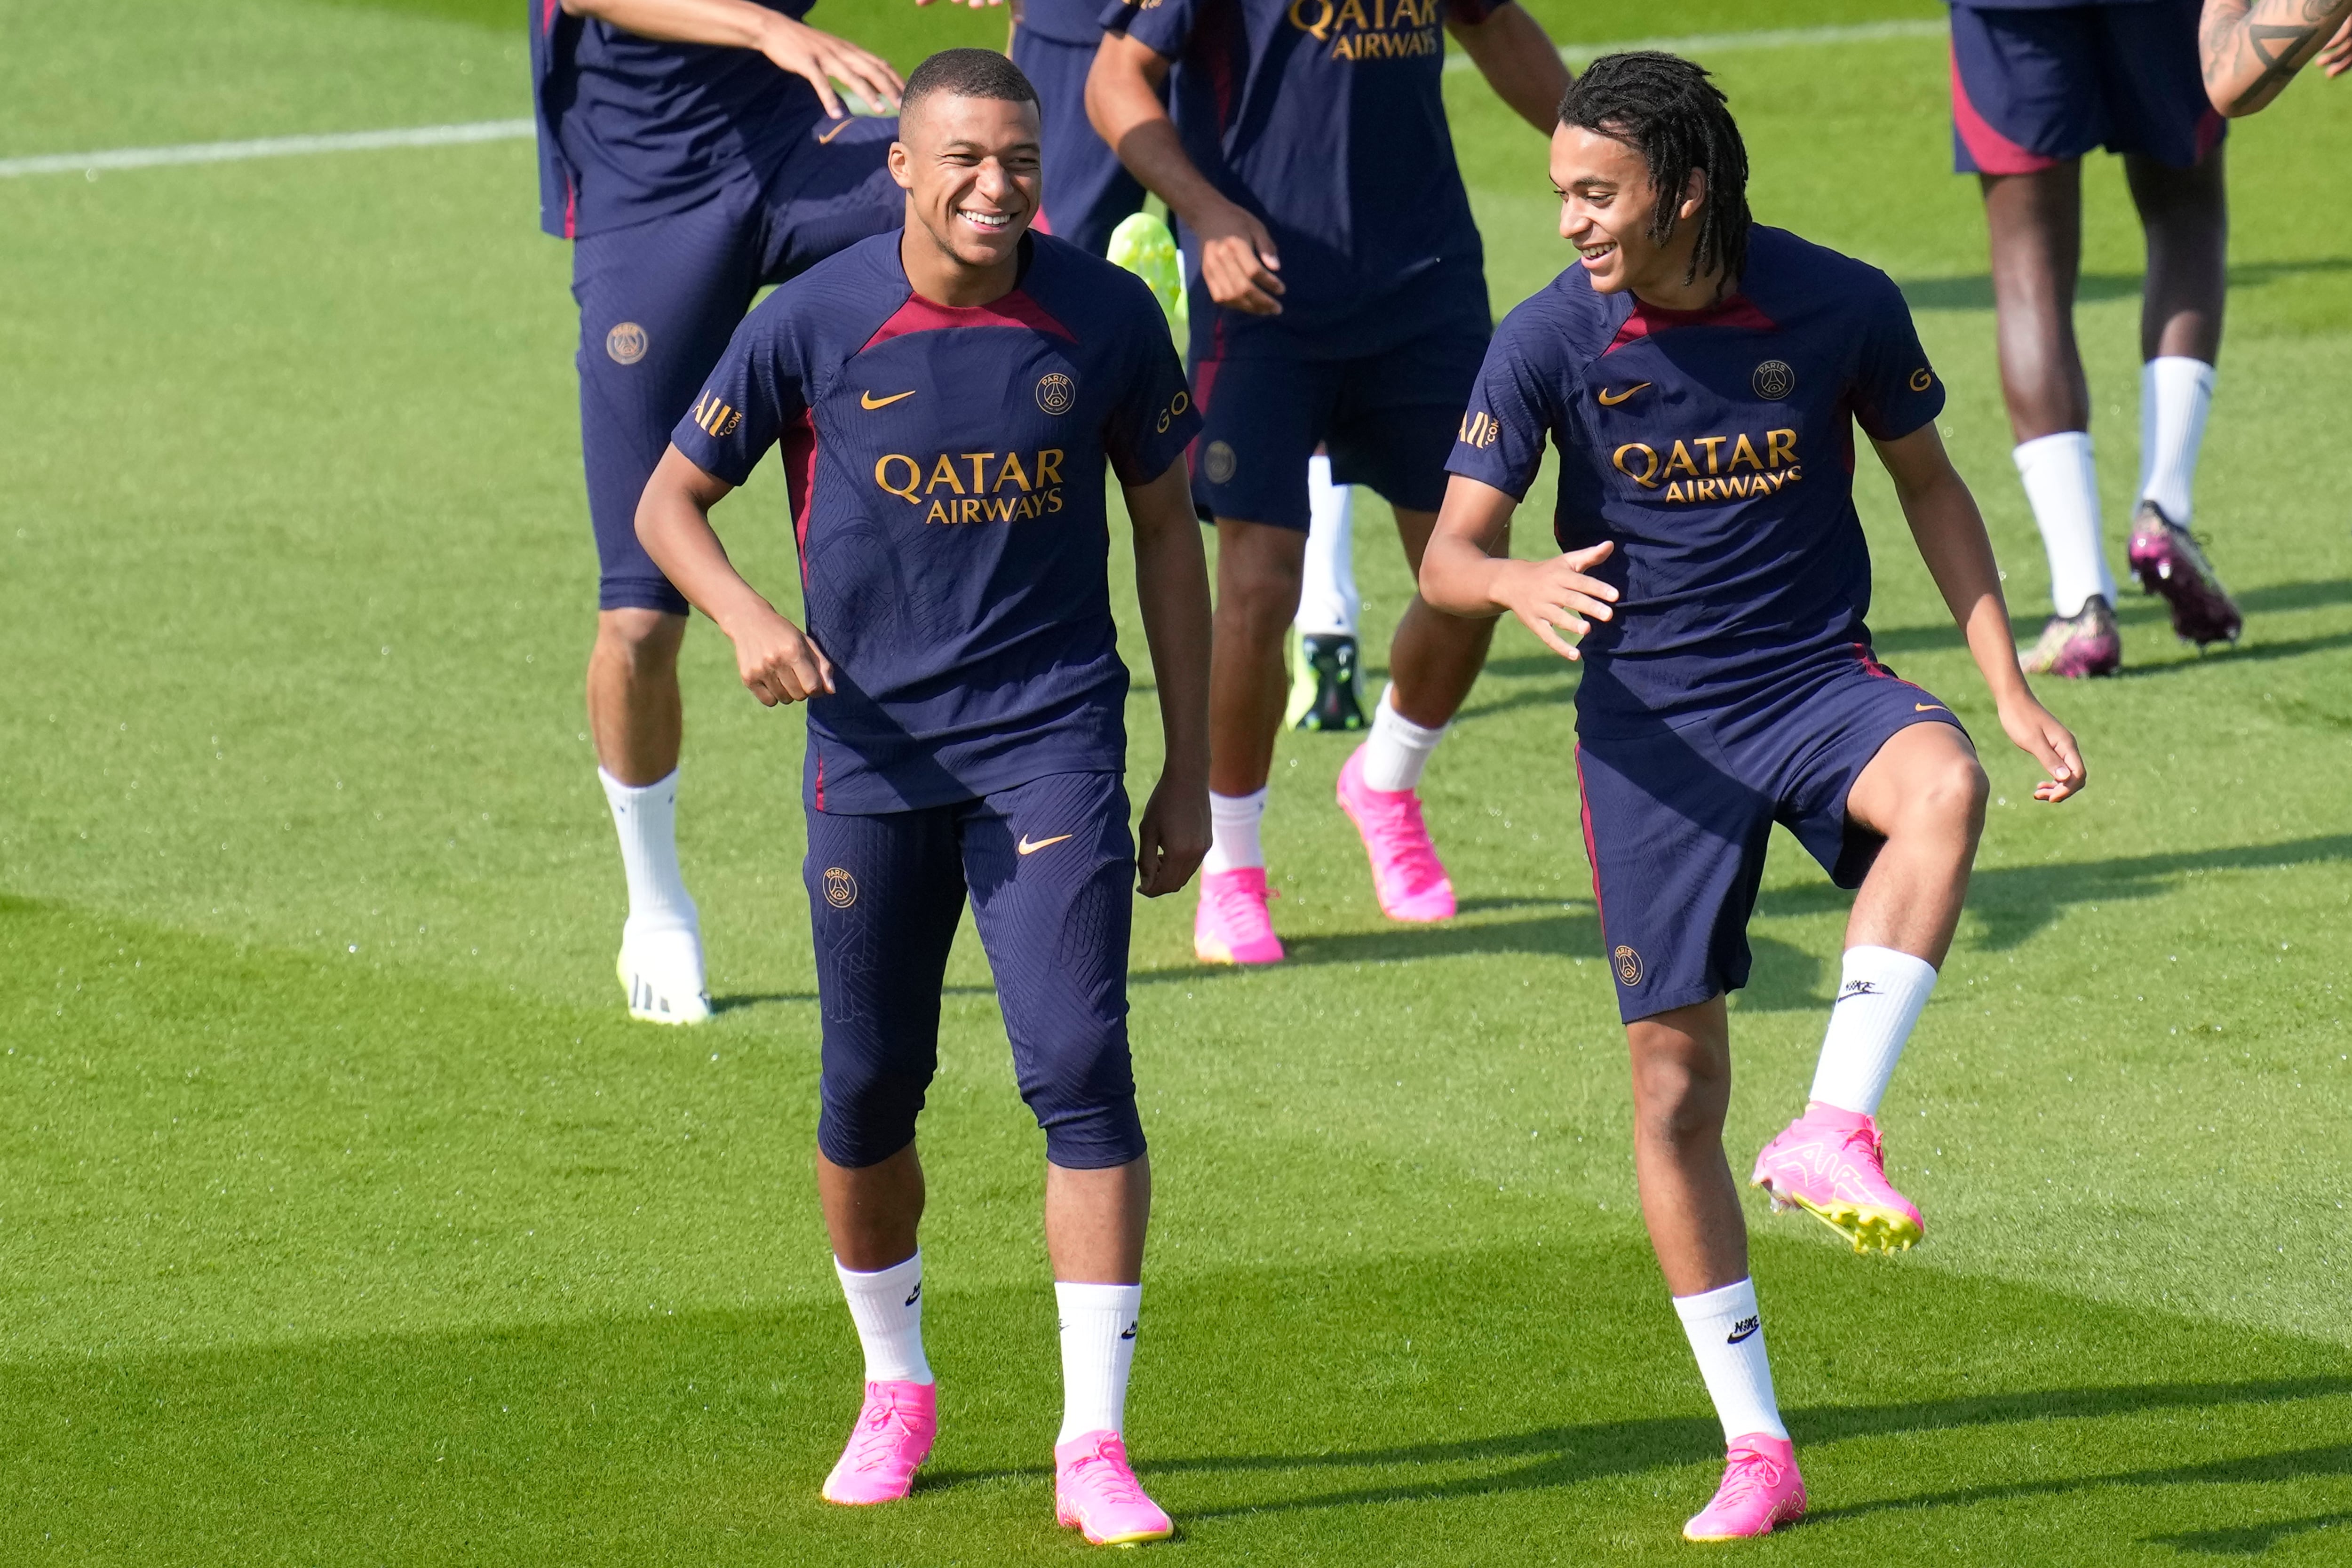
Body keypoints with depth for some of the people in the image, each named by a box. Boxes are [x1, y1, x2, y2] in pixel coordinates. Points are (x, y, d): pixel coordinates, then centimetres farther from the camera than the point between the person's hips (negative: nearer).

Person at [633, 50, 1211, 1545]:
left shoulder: (1108, 317, -4)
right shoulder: (814, 324, -7)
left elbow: (1168, 530, 8)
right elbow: (671, 499, 4)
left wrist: (1193, 769, 8)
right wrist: (748, 617, -17)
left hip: (1053, 739, -1)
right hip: (874, 746, 1)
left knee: (1082, 1071, -13)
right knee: (869, 1093, 8)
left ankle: (1096, 1446, -10)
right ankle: (896, 1393, 33)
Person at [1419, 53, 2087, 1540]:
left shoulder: (1840, 305, -9)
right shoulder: (1550, 340, -10)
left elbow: (1929, 484, 6)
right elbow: (1450, 553, -9)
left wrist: (2010, 689, 1)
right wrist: (1521, 582, -34)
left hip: (1817, 676, 0)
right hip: (1649, 720, 0)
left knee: (1943, 789, -36)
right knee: (1675, 1077, 0)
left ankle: (1835, 1131, -34)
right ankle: (1757, 1451, 10)